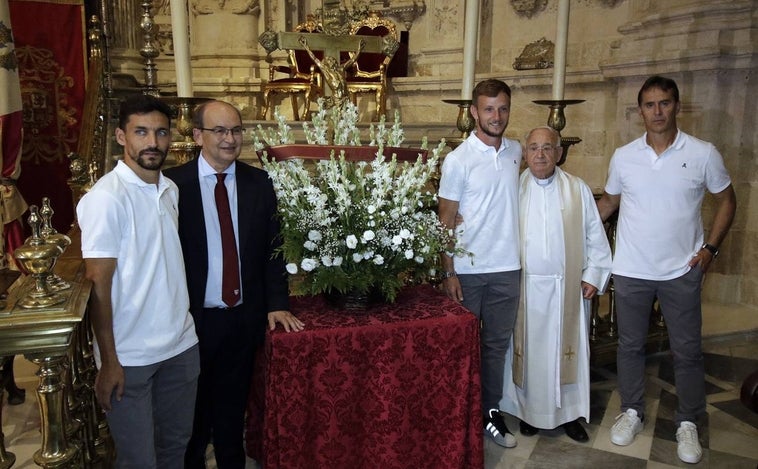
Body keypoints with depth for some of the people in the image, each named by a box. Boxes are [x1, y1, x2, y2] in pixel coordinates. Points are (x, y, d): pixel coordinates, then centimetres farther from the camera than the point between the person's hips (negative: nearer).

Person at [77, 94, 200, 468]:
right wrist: (109, 362, -13)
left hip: (181, 344, 6)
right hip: (129, 356, -6)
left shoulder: (171, 189, 6)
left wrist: (182, 328, 10)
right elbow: (99, 285, -15)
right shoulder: (106, 198, -16)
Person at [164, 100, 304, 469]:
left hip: (245, 318, 3)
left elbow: (272, 248, 2)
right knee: (193, 412, 18)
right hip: (194, 318, -2)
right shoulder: (173, 184, -11)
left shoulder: (259, 183, 0)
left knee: (233, 408, 20)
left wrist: (277, 304, -6)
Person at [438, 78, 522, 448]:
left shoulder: (516, 152, 5)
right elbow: (445, 220, -8)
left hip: (508, 268, 4)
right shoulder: (457, 160, -10)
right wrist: (448, 272, -12)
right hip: (468, 270, -4)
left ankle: (490, 411, 26)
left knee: (497, 344, 13)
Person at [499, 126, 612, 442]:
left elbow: (596, 237, 5)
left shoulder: (579, 190, 3)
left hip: (568, 288, 1)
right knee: (528, 350, 8)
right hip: (525, 287, -1)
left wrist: (593, 276, -1)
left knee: (568, 350, 9)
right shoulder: (513, 190, 0)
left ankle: (569, 413, 23)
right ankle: (529, 410, 24)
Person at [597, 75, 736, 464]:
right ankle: (632, 411, 31)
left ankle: (687, 423, 27)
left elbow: (726, 201, 5)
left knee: (687, 350, 9)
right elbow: (608, 202, 11)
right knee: (630, 345, 13)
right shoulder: (623, 156, -1)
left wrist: (710, 247, -4)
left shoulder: (703, 154, -6)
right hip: (631, 270, 1)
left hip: (682, 271, -1)